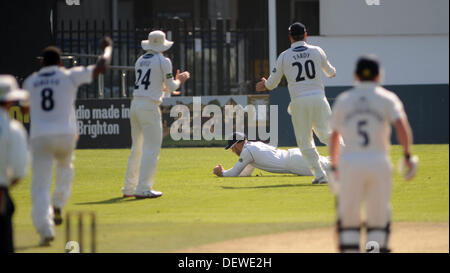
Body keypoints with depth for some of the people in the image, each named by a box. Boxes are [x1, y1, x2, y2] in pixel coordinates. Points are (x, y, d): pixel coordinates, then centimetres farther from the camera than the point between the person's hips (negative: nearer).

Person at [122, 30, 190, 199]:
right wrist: (180, 80, 19)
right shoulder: (163, 61, -4)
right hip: (149, 106, -7)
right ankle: (143, 189, -12)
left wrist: (169, 84, 35)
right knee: (152, 148, -5)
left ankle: (129, 188, 19)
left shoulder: (140, 60, 15)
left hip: (135, 104, 7)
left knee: (137, 147, 16)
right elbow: (171, 87, -1)